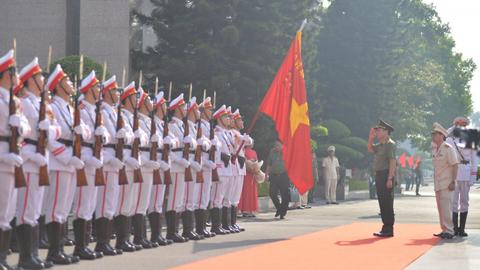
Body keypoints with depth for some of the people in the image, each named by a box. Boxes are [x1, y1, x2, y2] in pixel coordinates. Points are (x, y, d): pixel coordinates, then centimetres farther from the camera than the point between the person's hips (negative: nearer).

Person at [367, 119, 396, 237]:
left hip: (386, 175, -9)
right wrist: (371, 138, 17)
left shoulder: (390, 144, -11)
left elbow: (393, 161, -18)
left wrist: (390, 179, -24)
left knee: (387, 203, -6)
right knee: (382, 202, 12)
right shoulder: (380, 145, 16)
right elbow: (370, 149, 34)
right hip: (379, 175, 9)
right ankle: (385, 228, 19)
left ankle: (389, 229, -3)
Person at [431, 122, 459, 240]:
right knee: (440, 208, 11)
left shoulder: (448, 148, -10)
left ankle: (449, 231, -8)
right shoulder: (433, 149, 12)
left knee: (446, 207, -11)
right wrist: (434, 181, 14)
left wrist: (453, 182, -18)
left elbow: (455, 165, -13)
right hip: (437, 183, 8)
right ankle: (444, 230, 18)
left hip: (446, 183, -8)